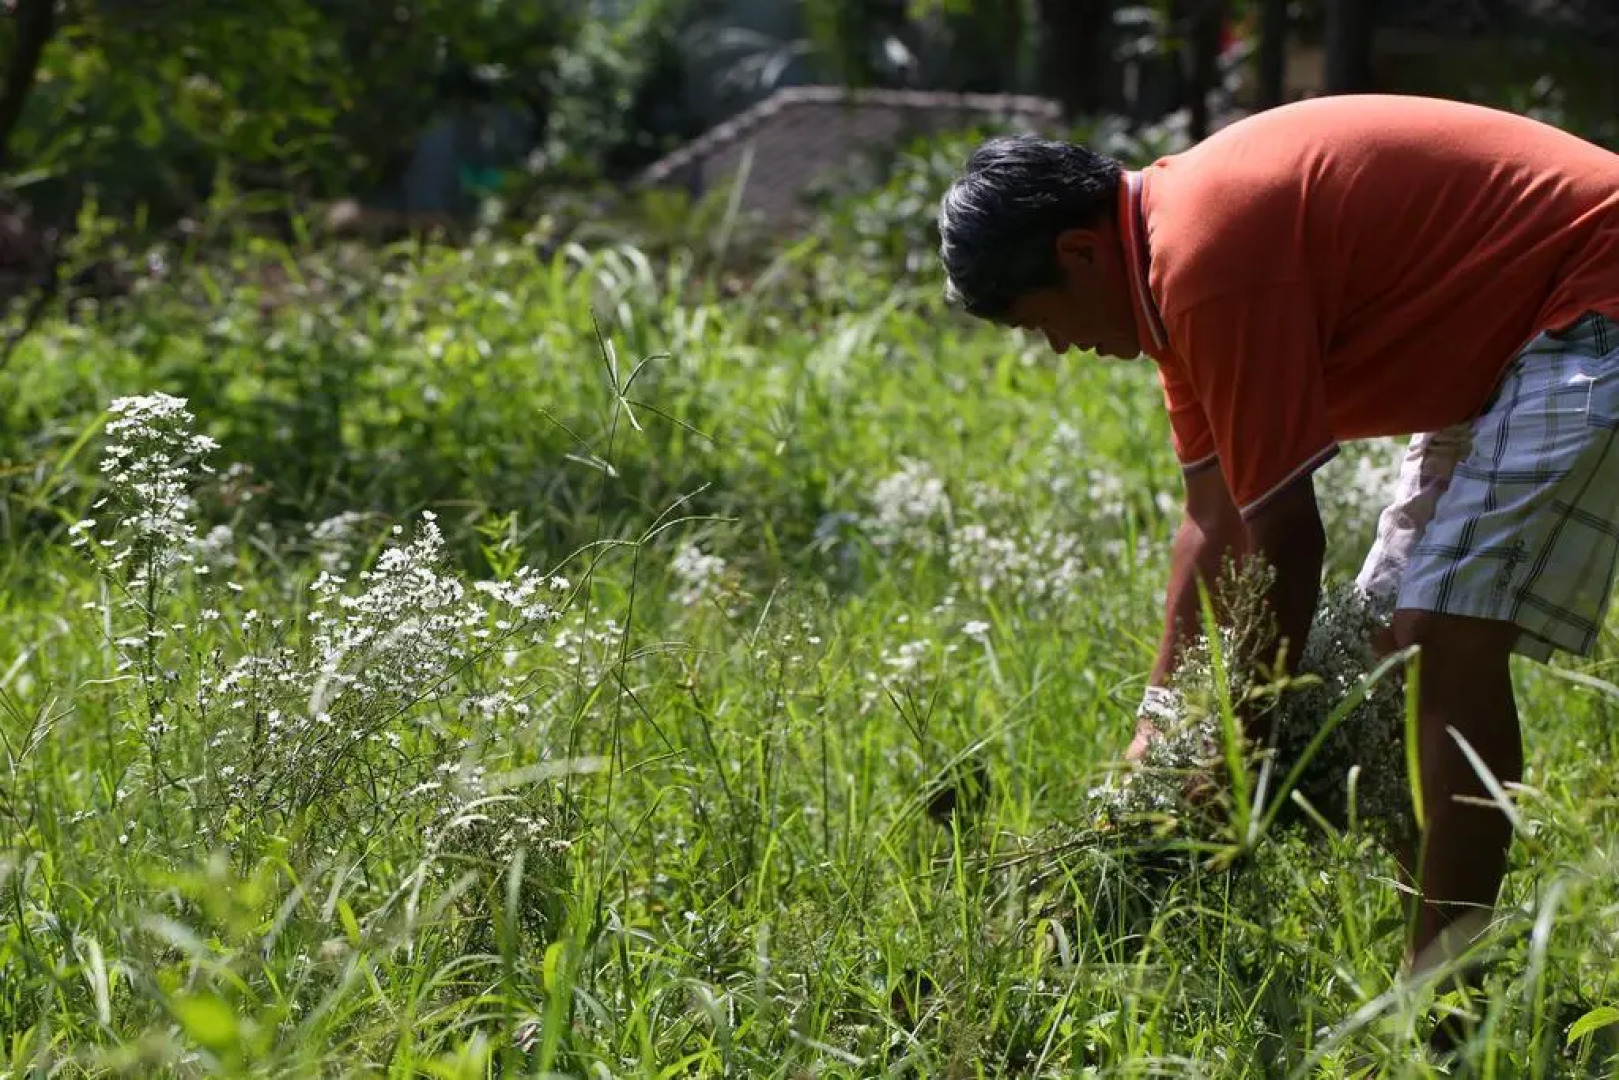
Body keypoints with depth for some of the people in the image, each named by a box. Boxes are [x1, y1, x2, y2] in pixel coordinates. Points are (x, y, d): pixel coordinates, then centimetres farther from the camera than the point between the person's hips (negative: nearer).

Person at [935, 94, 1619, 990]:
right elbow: (1214, 523, 9)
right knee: (1398, 634, 10)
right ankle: (1439, 958, 13)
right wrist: (1154, 742, 8)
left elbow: (1286, 544, -22)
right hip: (1508, 330, 11)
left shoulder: (1210, 261, -26)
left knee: (1449, 633, -18)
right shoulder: (1176, 240, 5)